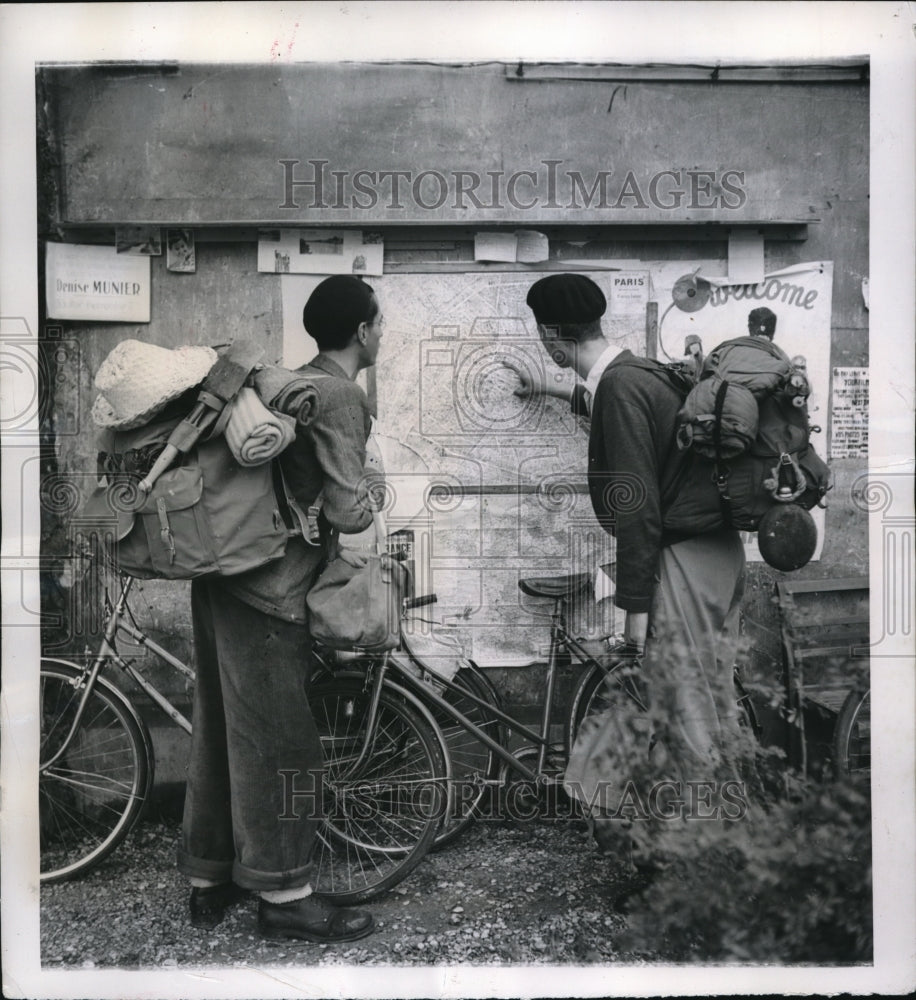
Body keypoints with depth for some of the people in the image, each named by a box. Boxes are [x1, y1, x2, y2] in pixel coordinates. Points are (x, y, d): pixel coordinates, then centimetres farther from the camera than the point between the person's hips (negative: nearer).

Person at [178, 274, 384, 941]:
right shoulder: (339, 394, -12)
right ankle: (285, 894, 15)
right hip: (267, 586, -10)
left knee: (222, 728, 17)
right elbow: (346, 506, -18)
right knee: (279, 740, 1)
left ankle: (210, 881, 30)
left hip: (223, 575, 10)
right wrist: (365, 533, 3)